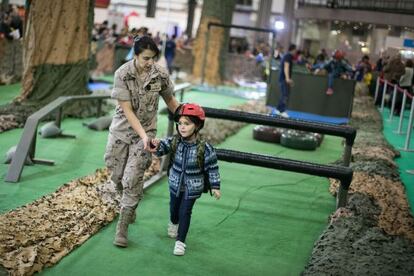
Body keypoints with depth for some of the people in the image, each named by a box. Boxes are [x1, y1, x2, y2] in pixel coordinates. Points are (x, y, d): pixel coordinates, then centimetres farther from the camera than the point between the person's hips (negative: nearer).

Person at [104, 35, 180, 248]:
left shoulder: (160, 75, -11)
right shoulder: (122, 74, -17)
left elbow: (170, 100, 7)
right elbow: (127, 110, -18)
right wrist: (143, 135, -26)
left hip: (145, 132, 0)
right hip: (121, 130, 0)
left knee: (132, 180, -8)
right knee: (117, 176, 12)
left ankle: (122, 228, 3)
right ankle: (129, 207, 43)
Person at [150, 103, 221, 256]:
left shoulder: (204, 148, -21)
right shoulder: (174, 141, -14)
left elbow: (212, 168, -12)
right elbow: (163, 147, -25)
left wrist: (215, 186, -8)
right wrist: (156, 146, -49)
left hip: (192, 187, -3)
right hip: (175, 184, 4)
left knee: (185, 212, -1)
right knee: (174, 207, 24)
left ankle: (180, 241, 13)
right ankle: (174, 223, 57)